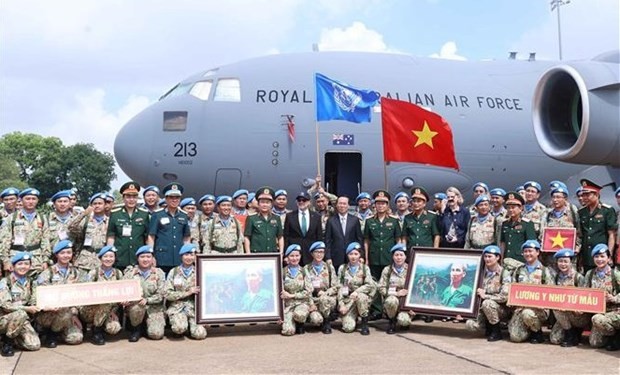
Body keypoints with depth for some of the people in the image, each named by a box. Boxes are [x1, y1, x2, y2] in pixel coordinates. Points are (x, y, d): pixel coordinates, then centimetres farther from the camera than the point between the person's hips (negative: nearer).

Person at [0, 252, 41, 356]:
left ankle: (12, 338, 13)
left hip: (22, 320, 4)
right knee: (20, 314, -36)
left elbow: (33, 303, 4)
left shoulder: (31, 283, 9)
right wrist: (27, 308, -25)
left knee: (35, 345, -16)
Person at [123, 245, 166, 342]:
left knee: (156, 334, -21)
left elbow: (160, 295, -4)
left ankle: (145, 325, 17)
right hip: (134, 305, 0)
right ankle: (136, 328, -5)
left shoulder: (158, 273, 2)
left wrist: (147, 300, -20)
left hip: (153, 307, 0)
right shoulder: (130, 272, 3)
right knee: (137, 306, -37)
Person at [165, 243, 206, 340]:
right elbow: (168, 294, -3)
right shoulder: (174, 272, 3)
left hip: (194, 307, 1)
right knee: (179, 328, -31)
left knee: (200, 334, -22)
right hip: (177, 306, -1)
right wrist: (187, 293, -10)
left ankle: (190, 325, 11)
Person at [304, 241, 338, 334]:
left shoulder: (329, 267, 9)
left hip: (328, 298, 1)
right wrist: (310, 304, -12)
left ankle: (327, 323, -9)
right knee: (316, 319, -29)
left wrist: (324, 293, -15)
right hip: (313, 300, -1)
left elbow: (335, 287, 3)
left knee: (324, 299, -35)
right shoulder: (306, 269, 7)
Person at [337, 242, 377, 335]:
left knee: (360, 296, -37)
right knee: (348, 327, -21)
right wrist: (341, 304, -8)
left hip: (362, 297, 0)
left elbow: (370, 285, -9)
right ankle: (353, 318, 16)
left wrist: (357, 291, -24)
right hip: (347, 300, 0)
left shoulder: (365, 268, 4)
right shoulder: (342, 268, 5)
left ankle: (364, 323, -15)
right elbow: (339, 288, 2)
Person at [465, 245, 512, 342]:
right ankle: (489, 326, 11)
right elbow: (478, 292, 13)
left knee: (487, 303, -35)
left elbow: (504, 297, -19)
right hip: (485, 308, 4)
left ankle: (496, 332, -16)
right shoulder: (484, 273, 6)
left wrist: (485, 296, -17)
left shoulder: (504, 273, -10)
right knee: (470, 324, -19)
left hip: (502, 309, -4)